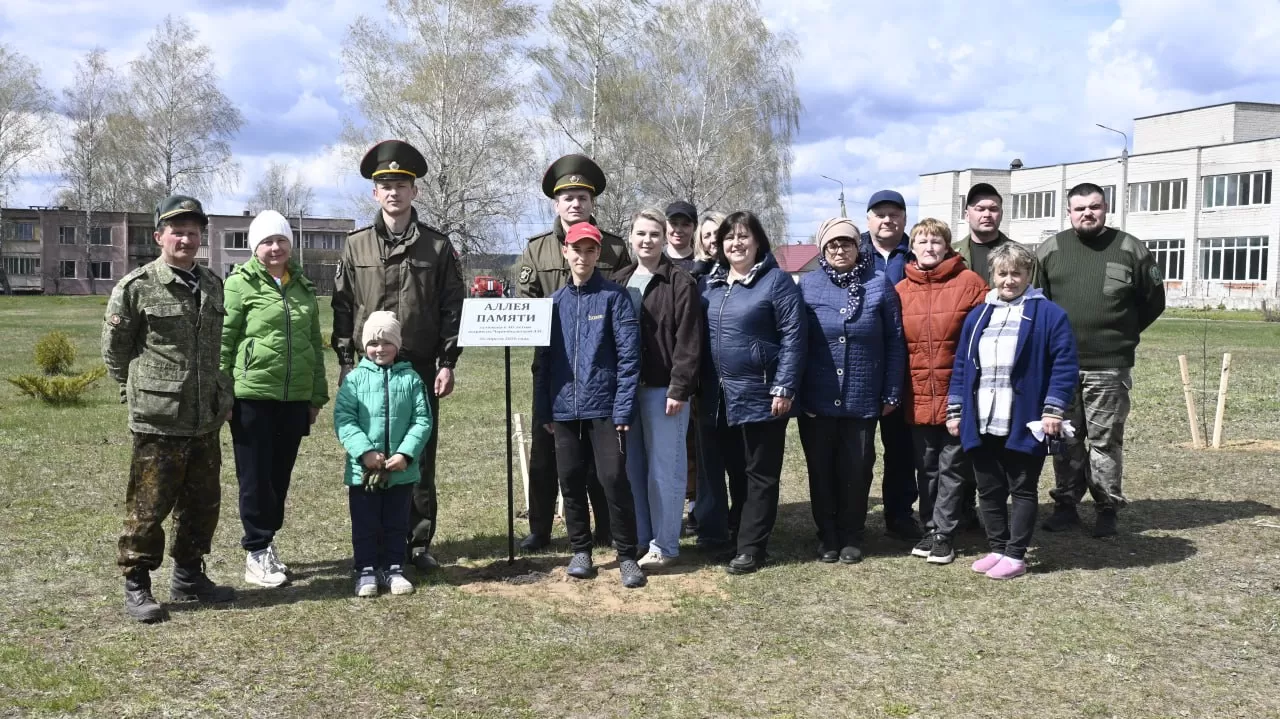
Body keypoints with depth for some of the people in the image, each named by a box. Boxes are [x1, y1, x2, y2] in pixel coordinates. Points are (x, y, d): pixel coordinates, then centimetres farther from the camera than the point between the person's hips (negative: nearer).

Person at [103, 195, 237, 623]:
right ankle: (136, 587, 16)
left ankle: (189, 578, 29)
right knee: (148, 507, 2)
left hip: (207, 420, 6)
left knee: (203, 504, 14)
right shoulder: (135, 287, -8)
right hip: (157, 422, -6)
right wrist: (141, 391, 6)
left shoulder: (213, 285, 9)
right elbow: (114, 350, 0)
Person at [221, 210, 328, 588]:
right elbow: (222, 341, -6)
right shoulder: (241, 284, -4)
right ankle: (256, 553, 13)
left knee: (280, 475, 12)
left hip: (294, 398, 5)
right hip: (252, 396, -5)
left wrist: (317, 396, 13)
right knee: (255, 477, 3)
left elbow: (315, 344, 16)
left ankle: (267, 542, 26)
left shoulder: (303, 287, 12)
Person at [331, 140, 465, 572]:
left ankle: (419, 543, 15)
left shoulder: (437, 247, 4)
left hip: (421, 370, 0)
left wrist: (447, 363, -4)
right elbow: (342, 309, 5)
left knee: (420, 459, 5)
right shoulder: (356, 246, 6)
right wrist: (346, 365, -1)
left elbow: (453, 308, 3)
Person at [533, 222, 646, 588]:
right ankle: (581, 551, 24)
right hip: (565, 408, 4)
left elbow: (628, 355, -7)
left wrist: (623, 407, -13)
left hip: (604, 406, -4)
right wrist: (543, 410, 7)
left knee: (613, 479, -4)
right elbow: (544, 359, 11)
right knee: (571, 481, 9)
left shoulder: (614, 296, -2)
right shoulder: (555, 302, 10)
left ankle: (627, 556, 8)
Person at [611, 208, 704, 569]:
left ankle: (663, 545, 10)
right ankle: (638, 538, 23)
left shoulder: (680, 282, -5)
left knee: (664, 469, 1)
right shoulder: (618, 281, 12)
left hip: (663, 388, -5)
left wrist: (679, 389, -15)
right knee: (632, 467, 11)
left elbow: (688, 342, -10)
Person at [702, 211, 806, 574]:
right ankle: (736, 536, 27)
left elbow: (793, 336, -12)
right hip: (721, 396, 6)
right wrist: (701, 386, 11)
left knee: (760, 474, 4)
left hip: (761, 394, -6)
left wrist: (784, 388, -17)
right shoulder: (711, 282, 11)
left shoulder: (776, 280, -8)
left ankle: (751, 546, 10)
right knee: (735, 471, 16)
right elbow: (700, 335, 15)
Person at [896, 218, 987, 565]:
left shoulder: (969, 283, -5)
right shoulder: (901, 290, 4)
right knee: (926, 468, 13)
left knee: (952, 466, 5)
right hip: (918, 397, 3)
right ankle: (931, 528, 25)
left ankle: (944, 533, 14)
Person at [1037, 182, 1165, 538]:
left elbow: (1154, 300, 9)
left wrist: (1123, 335, 9)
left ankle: (1107, 509, 15)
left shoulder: (1131, 250, 0)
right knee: (1066, 440, 10)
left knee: (1105, 441, 3)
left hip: (1110, 368, -2)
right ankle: (1066, 505, 20)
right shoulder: (1049, 250, 4)